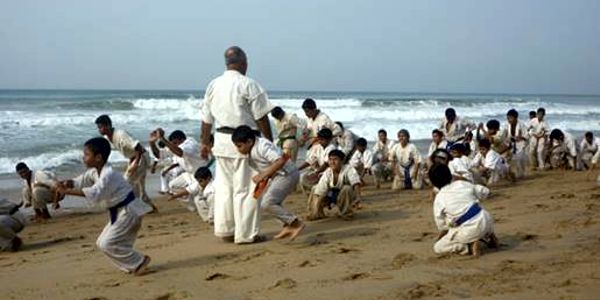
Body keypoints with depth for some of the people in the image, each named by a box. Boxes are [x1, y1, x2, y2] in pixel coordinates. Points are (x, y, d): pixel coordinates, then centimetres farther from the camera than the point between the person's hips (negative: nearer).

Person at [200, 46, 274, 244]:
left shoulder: (213, 85, 7)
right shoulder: (248, 85, -11)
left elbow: (207, 118, 13)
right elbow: (261, 117, -10)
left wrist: (205, 142, 22)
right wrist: (270, 142, -2)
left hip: (222, 140, 6)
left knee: (224, 186, 14)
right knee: (245, 188, 1)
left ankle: (224, 230, 21)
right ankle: (246, 234, 6)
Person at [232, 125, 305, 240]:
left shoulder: (262, 146, -21)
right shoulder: (252, 151, 7)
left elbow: (280, 160, -31)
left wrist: (263, 176, -27)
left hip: (287, 174, -10)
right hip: (277, 176, 10)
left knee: (267, 203, -15)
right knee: (262, 199, 15)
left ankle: (296, 223, -10)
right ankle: (288, 226, 15)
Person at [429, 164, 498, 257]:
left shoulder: (439, 199, -4)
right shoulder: (462, 184, 4)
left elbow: (442, 225, 7)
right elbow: (485, 192, 17)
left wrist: (441, 236, 28)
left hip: (470, 231, -5)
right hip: (486, 221, 5)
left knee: (437, 248, 9)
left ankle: (469, 247, -8)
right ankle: (489, 237, 23)